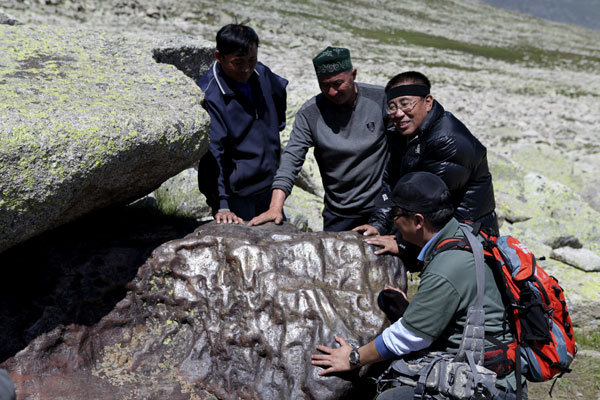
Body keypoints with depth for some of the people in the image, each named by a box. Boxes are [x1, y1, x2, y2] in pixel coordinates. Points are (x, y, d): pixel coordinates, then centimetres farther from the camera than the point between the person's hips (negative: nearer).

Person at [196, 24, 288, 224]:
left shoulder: (261, 74, -1)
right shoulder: (208, 96, -22)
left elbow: (280, 92, 25)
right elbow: (211, 154, -28)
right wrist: (220, 205, -35)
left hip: (269, 189, 7)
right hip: (236, 196, -7)